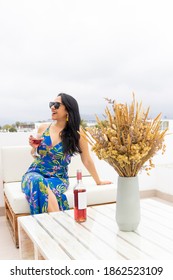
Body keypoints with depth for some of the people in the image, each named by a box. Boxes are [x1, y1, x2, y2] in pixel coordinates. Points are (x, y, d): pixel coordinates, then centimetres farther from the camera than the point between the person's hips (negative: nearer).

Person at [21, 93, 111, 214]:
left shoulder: (77, 134, -4)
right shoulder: (43, 128, 5)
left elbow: (87, 160, 6)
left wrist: (98, 181, 14)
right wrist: (34, 147, -4)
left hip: (58, 178, -2)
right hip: (35, 173, 3)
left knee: (42, 186, -37)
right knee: (37, 181, -35)